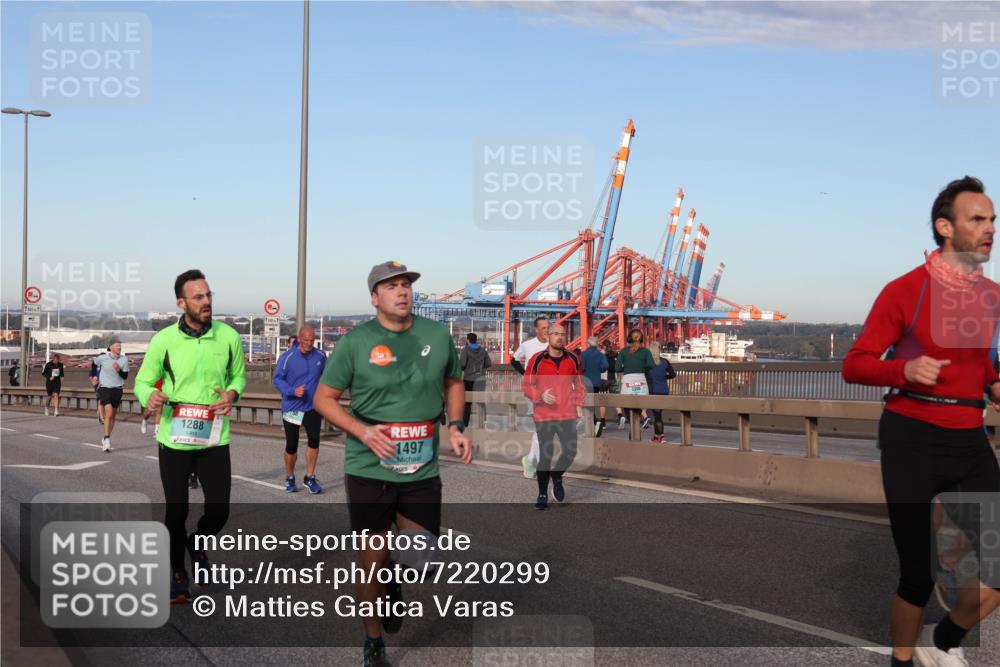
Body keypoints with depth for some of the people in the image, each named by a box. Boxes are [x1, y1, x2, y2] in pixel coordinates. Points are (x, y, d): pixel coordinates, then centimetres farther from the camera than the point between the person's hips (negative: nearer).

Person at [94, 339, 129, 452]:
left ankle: (106, 439, 26)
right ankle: (107, 439, -13)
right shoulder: (103, 358, -7)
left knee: (112, 416, 11)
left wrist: (119, 370, -20)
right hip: (105, 388, -3)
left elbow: (125, 376, -3)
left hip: (117, 389, 3)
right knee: (109, 414, -18)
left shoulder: (124, 359, -2)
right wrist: (95, 377, 15)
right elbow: (94, 364, 15)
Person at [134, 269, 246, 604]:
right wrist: (150, 397, -22)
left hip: (214, 439, 1)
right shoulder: (164, 340, -8)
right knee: (176, 511, 6)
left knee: (218, 511, 2)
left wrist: (232, 394, -11)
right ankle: (178, 574, 28)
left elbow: (239, 375, 11)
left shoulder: (229, 336, -3)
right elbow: (143, 381, 1)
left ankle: (197, 543, 37)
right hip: (174, 439, -1)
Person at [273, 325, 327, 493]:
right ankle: (290, 478, 27)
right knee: (291, 446, 5)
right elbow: (277, 380, -6)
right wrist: (293, 391, -21)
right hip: (291, 408, -1)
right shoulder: (288, 357, -9)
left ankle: (310, 478, 2)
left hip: (313, 407, 1)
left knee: (314, 440, -13)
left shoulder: (320, 356, 0)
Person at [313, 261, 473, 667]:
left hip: (422, 470, 3)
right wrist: (363, 432, -16)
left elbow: (453, 382, 18)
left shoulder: (437, 335, 3)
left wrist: (455, 426, 2)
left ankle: (393, 585, 40)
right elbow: (324, 398, -1)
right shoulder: (355, 342, -7)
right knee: (372, 561, 5)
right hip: (369, 471, -3)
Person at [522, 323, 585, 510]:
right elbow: (526, 385, 1)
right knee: (545, 454, 0)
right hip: (543, 415, -2)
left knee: (571, 451, -3)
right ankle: (542, 494, 13)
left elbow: (579, 384, 16)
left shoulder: (573, 359, 6)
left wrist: (579, 405, 4)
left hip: (567, 415, 2)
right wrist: (540, 396, -16)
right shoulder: (537, 360, -3)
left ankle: (557, 476, 29)